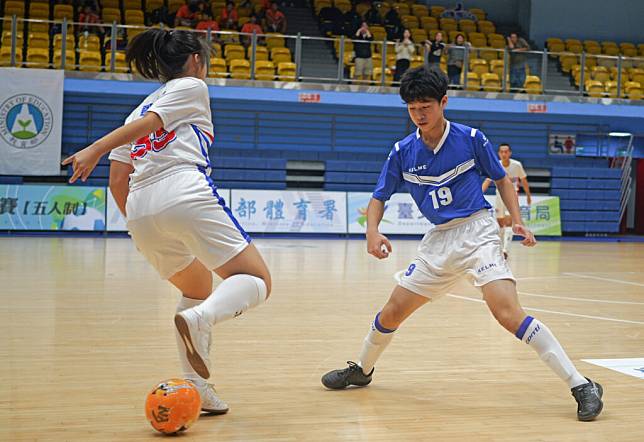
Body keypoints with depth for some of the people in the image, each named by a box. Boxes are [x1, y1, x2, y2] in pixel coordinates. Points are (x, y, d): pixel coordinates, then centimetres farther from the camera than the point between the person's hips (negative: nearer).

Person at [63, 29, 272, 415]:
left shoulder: (143, 105, 30)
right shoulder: (192, 87, 13)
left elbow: (117, 182, 23)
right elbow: (149, 121, -4)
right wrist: (96, 149, -16)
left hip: (140, 209, 7)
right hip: (185, 195, -7)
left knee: (199, 289, 25)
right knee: (257, 280, 0)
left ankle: (196, 386, 11)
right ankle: (199, 318, -31)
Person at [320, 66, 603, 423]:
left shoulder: (471, 139, -7)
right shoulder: (402, 152, 0)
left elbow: (502, 179, 7)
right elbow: (379, 198, 8)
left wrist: (517, 221, -7)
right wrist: (372, 231, -13)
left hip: (476, 230, -4)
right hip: (438, 239, 5)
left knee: (508, 313, -23)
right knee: (392, 312, 7)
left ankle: (582, 386, -20)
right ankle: (362, 370, 36)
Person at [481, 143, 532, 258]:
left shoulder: (517, 165, -16)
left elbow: (524, 180, -1)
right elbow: (487, 181, -25)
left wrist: (528, 195, 7)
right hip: (499, 195, 3)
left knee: (508, 222, -18)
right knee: (500, 223, 13)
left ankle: (505, 250, -22)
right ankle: (501, 249, 30)